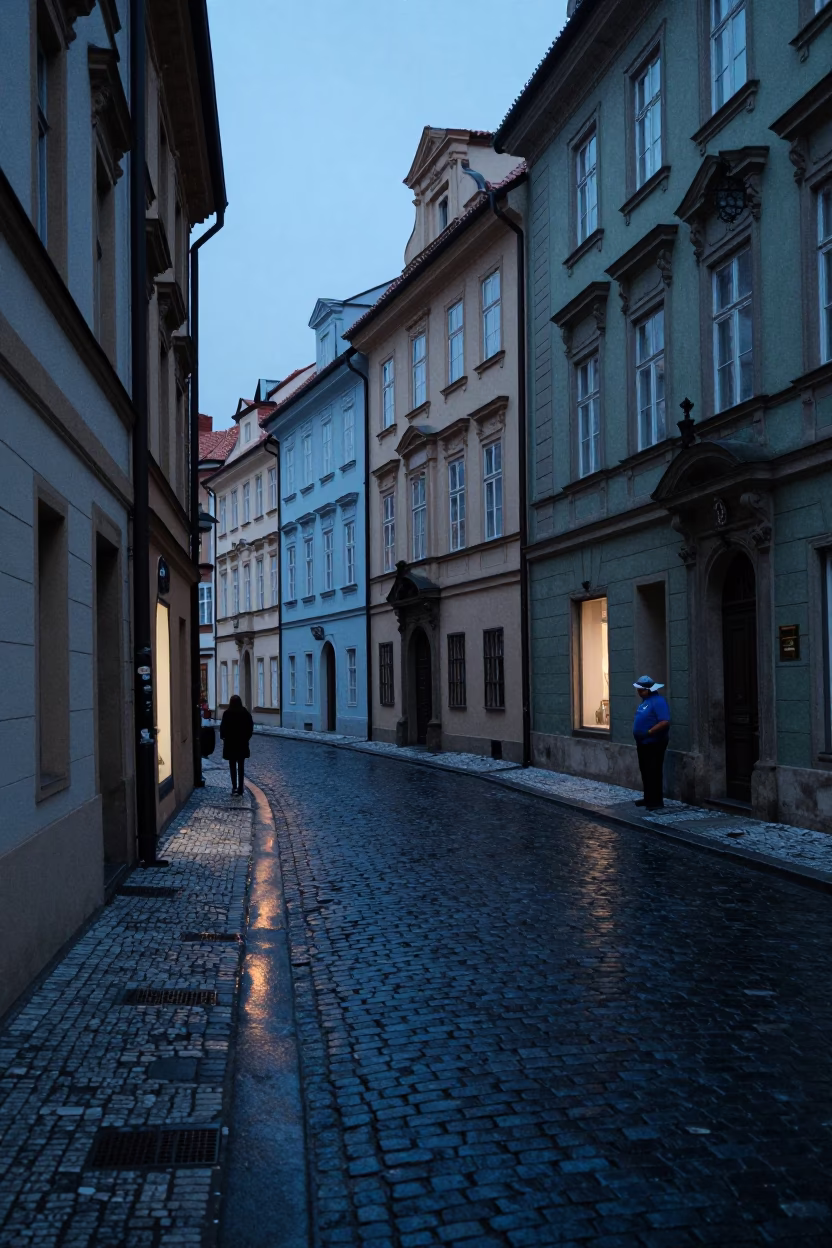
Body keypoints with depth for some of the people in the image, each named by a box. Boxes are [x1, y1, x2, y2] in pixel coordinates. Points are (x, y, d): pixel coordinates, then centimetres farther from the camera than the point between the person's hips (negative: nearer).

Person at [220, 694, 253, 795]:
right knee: (241, 766, 10)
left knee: (232, 766, 8)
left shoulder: (227, 714, -12)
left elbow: (223, 727, -11)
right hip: (242, 743, 2)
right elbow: (250, 727, -2)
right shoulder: (245, 713, -5)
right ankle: (240, 790, 10)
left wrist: (223, 737, 7)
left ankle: (234, 788, -2)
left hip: (230, 743, -2)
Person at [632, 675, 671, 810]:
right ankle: (648, 798, 25)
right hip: (643, 743, 10)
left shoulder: (658, 702, -17)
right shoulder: (644, 701, 13)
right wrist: (638, 737, 15)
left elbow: (665, 722, -26)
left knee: (653, 773, -6)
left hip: (654, 744, -10)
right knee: (645, 772, 15)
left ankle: (657, 801, -2)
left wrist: (649, 732, -26)